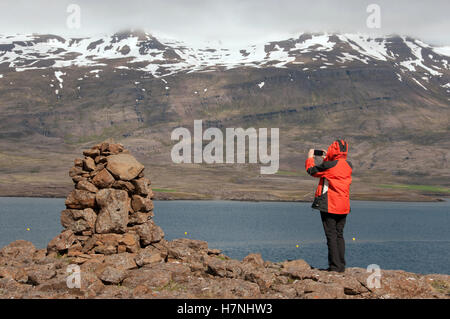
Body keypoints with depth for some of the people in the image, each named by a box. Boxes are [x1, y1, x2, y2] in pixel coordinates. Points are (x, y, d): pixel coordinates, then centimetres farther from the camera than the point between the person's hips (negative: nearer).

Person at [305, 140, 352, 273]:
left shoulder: (329, 165, -15)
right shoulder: (348, 165, 5)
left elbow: (311, 170, -1)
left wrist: (310, 157, 16)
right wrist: (327, 158, 30)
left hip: (329, 205, -6)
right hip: (343, 206, 6)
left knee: (331, 235, -2)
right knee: (339, 234, 13)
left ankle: (335, 266, -3)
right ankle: (341, 265, 13)